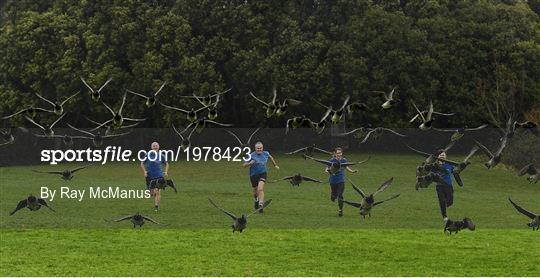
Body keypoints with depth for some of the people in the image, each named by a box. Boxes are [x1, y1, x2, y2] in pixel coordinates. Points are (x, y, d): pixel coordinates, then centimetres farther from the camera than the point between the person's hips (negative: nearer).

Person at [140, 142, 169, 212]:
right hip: (149, 176, 1)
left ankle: (156, 206, -9)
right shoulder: (148, 155, 0)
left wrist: (166, 172, 2)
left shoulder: (161, 156, 2)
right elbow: (142, 164, 10)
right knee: (152, 193, 7)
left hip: (159, 176, -1)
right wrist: (144, 171, -5)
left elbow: (166, 164, 17)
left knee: (157, 192, -15)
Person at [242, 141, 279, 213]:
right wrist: (250, 163, -31)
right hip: (253, 175, 0)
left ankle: (260, 205, -21)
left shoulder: (265, 153, -5)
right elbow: (244, 165, -11)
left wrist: (275, 165, 30)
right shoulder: (251, 155, -14)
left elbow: (270, 157, 20)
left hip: (262, 173, 0)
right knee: (255, 190, 14)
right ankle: (256, 200, 47)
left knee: (260, 189, -21)